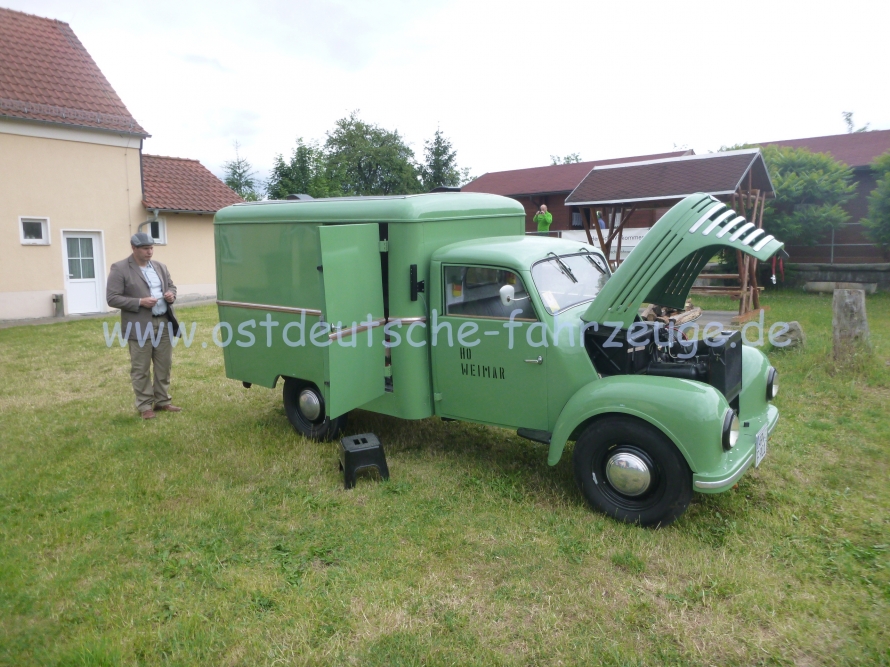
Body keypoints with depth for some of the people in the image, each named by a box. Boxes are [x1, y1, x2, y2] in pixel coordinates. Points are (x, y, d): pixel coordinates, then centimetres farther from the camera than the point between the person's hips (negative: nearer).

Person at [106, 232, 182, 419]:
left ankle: (162, 401, 22)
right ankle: (145, 405, 12)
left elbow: (171, 285, 22)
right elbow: (112, 298, -10)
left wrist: (171, 294, -2)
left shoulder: (160, 266, 12)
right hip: (140, 326, -5)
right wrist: (139, 302, -19)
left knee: (164, 366, 11)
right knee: (141, 369, 3)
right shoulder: (119, 269, -6)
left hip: (164, 323, 6)